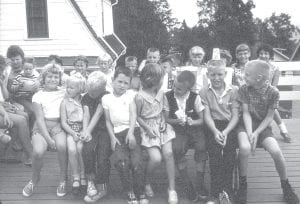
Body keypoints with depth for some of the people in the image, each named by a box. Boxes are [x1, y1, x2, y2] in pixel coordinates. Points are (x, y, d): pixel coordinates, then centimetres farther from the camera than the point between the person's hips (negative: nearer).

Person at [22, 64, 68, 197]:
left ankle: (63, 179, -9)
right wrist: (48, 139, -16)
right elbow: (40, 119, -6)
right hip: (42, 127, 0)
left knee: (61, 146, -32)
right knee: (38, 151, -27)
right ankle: (35, 178, 6)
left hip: (58, 126, 0)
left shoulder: (64, 93, 9)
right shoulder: (38, 96, 3)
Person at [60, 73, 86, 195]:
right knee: (72, 150, -26)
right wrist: (73, 133, -11)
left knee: (80, 148, -27)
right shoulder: (65, 103, 6)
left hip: (82, 129, 0)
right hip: (70, 130, 0)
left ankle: (83, 176, -8)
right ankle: (76, 178, -10)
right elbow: (63, 122, 1)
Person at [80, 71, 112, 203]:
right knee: (88, 149, -28)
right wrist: (85, 131, -20)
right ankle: (90, 181, -11)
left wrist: (88, 131, -21)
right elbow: (86, 115, -2)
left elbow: (98, 114, -11)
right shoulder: (86, 98, 13)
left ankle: (101, 188, -6)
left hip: (105, 130, -2)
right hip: (92, 131, 3)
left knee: (103, 157, -23)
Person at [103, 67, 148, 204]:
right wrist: (112, 137, 0)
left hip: (132, 131, -1)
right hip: (117, 133, 1)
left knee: (136, 162, -21)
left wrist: (130, 133, -14)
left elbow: (133, 114, 0)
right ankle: (130, 192, -7)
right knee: (121, 161, -25)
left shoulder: (131, 94, 10)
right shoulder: (106, 98, 13)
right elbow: (108, 121, 13)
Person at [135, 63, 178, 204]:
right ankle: (147, 184, 13)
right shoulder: (140, 97, -16)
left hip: (161, 126, 5)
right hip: (148, 129, -4)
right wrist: (148, 128, -15)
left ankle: (172, 189, -1)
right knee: (156, 158, -17)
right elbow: (137, 116, -7)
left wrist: (163, 122, -2)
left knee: (168, 153, -14)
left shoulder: (161, 93, 1)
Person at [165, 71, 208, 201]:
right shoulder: (168, 97, -3)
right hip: (178, 130, 0)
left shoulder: (195, 97, -4)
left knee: (201, 147, -27)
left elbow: (202, 119, -1)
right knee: (177, 149, -29)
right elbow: (166, 118, 1)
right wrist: (176, 121, -19)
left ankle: (200, 184, -12)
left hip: (194, 128, 0)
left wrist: (192, 122, -22)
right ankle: (187, 184, -12)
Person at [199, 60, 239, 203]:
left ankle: (227, 190, -13)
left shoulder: (233, 91, 6)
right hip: (213, 126, 0)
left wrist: (225, 132, -15)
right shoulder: (204, 92, 5)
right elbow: (207, 115, -2)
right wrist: (215, 131, -19)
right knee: (214, 153, -24)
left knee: (229, 150, -24)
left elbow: (235, 115, 1)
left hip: (230, 125, 1)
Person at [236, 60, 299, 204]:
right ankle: (243, 185, -9)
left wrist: (257, 133, -18)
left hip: (263, 126, 0)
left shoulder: (273, 92, -9)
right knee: (245, 148, -32)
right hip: (246, 125, 0)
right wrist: (249, 133, -21)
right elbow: (246, 113, -8)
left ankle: (286, 186, 2)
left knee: (276, 151, -25)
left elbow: (269, 117, -6)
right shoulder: (244, 89, -7)